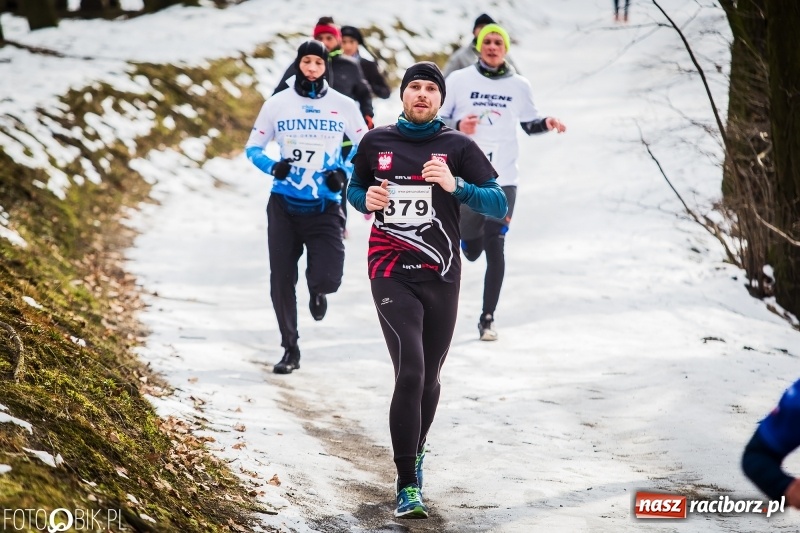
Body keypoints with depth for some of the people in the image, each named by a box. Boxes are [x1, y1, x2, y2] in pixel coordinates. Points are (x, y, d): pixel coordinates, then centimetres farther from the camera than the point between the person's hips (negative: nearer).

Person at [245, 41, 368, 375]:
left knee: (327, 279, -16)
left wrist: (345, 172, -8)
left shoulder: (344, 106, 0)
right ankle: (290, 350, 19)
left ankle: (317, 290, 23)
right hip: (284, 205, 1)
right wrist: (273, 166, -12)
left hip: (325, 207, -1)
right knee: (281, 280, 3)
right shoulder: (277, 104, 1)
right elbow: (253, 148, 8)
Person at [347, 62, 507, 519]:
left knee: (429, 377, 12)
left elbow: (499, 204, -4)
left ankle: (416, 452, 40)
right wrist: (366, 200, -2)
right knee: (410, 373, -16)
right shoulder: (376, 142, 6)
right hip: (392, 274, -1)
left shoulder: (458, 147, 1)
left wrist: (455, 186, -20)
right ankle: (408, 485, -13)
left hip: (442, 276, 1)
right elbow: (355, 189, 21)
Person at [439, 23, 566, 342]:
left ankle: (488, 317, 0)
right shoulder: (459, 80, 0)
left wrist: (547, 124, -3)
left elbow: (528, 124, 18)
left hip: (503, 179, 0)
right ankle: (474, 233, 47)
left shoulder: (518, 86, 5)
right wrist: (457, 126, -16)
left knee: (495, 248, -7)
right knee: (472, 250, 8)